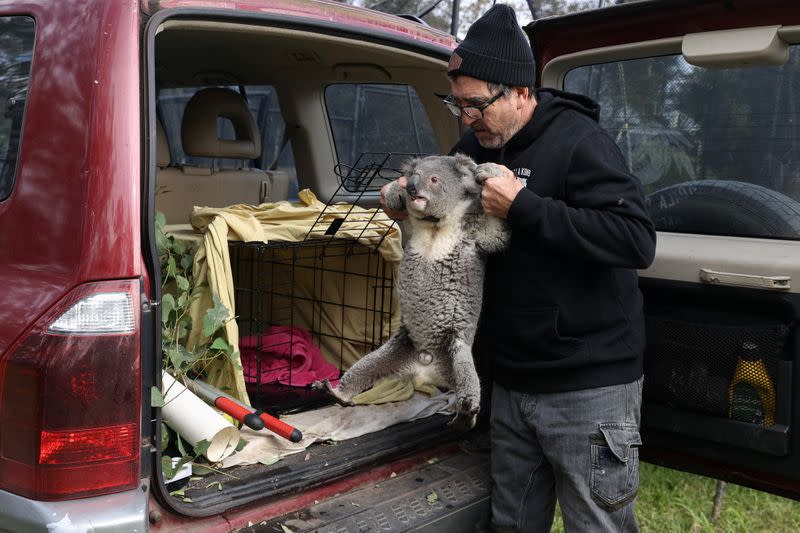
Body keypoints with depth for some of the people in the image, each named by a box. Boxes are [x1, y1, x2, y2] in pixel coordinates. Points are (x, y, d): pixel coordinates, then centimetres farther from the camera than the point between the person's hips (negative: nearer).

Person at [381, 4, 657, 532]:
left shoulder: (578, 140, -15)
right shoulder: (478, 146, 7)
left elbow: (637, 240, -25)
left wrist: (523, 206, -26)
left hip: (588, 387, -7)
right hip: (512, 380, 7)